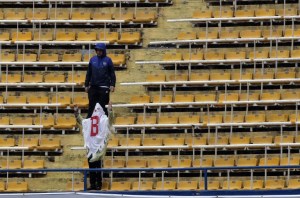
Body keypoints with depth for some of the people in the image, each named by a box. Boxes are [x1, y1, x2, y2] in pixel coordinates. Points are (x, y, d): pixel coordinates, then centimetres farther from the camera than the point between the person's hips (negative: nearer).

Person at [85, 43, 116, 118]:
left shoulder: (107, 60, -1)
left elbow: (112, 73, 0)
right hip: (93, 86, 3)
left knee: (103, 105, -1)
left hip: (104, 87, -3)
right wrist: (86, 85, 10)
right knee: (91, 105, 5)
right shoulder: (93, 59, 7)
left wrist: (112, 85, -9)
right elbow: (89, 73, 12)